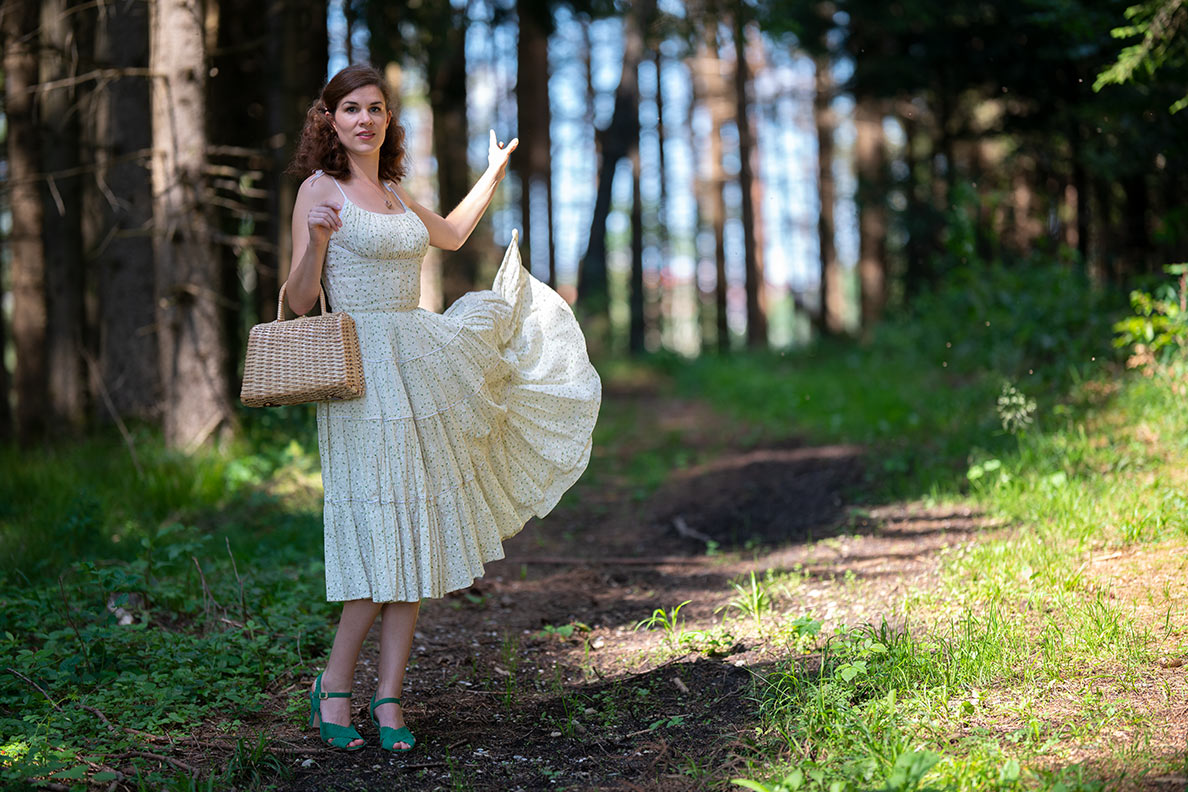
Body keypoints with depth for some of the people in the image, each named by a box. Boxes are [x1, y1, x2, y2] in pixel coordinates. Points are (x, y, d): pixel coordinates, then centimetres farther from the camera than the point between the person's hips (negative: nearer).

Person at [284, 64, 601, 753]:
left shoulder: (393, 190, 17)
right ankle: (335, 686, 5)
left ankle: (389, 697, 8)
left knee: (418, 535, 3)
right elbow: (301, 300, -9)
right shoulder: (320, 190, -3)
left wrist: (496, 172, 40)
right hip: (364, 370, -7)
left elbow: (450, 235, 37)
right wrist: (316, 239, -26)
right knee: (384, 535, -10)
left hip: (423, 364, 7)